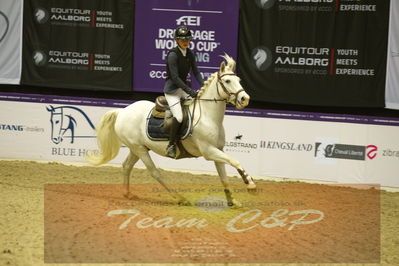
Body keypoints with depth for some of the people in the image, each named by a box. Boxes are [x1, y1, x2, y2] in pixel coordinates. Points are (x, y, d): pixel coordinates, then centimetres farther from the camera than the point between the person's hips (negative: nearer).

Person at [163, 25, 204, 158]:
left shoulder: (190, 54, 6)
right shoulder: (173, 54, -16)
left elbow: (196, 72, 8)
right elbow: (175, 77, -21)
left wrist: (204, 86, -7)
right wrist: (190, 91, -25)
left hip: (184, 87, 8)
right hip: (172, 89, -8)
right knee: (179, 116, -24)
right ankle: (171, 145, -11)